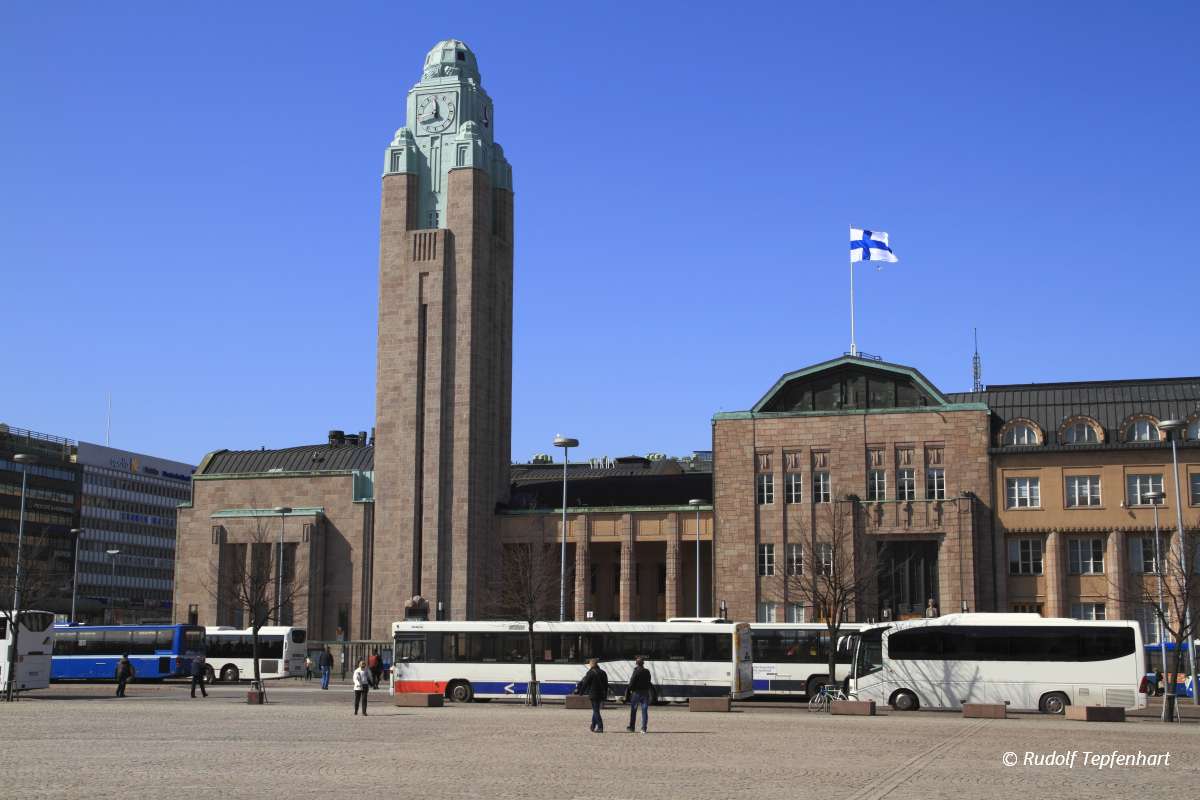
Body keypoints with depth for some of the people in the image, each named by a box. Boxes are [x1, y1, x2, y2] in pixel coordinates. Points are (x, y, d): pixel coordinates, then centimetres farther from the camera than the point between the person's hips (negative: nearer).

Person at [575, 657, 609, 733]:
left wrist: (581, 692, 5)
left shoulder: (590, 673, -9)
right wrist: (605, 696, 20)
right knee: (595, 710, 18)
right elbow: (606, 685, 14)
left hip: (593, 695, -6)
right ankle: (593, 726, 24)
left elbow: (585, 683, -8)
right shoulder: (603, 673, 11)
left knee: (596, 711, -4)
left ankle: (600, 727, -11)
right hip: (601, 695, 6)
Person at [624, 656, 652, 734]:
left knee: (633, 711, 6)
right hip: (645, 693, 4)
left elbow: (632, 682, -11)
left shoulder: (636, 671, -10)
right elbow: (649, 682, 10)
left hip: (636, 692, -4)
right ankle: (644, 728, 1)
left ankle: (631, 727, 10)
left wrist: (629, 690, -1)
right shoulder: (647, 672, 6)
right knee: (644, 711, 5)